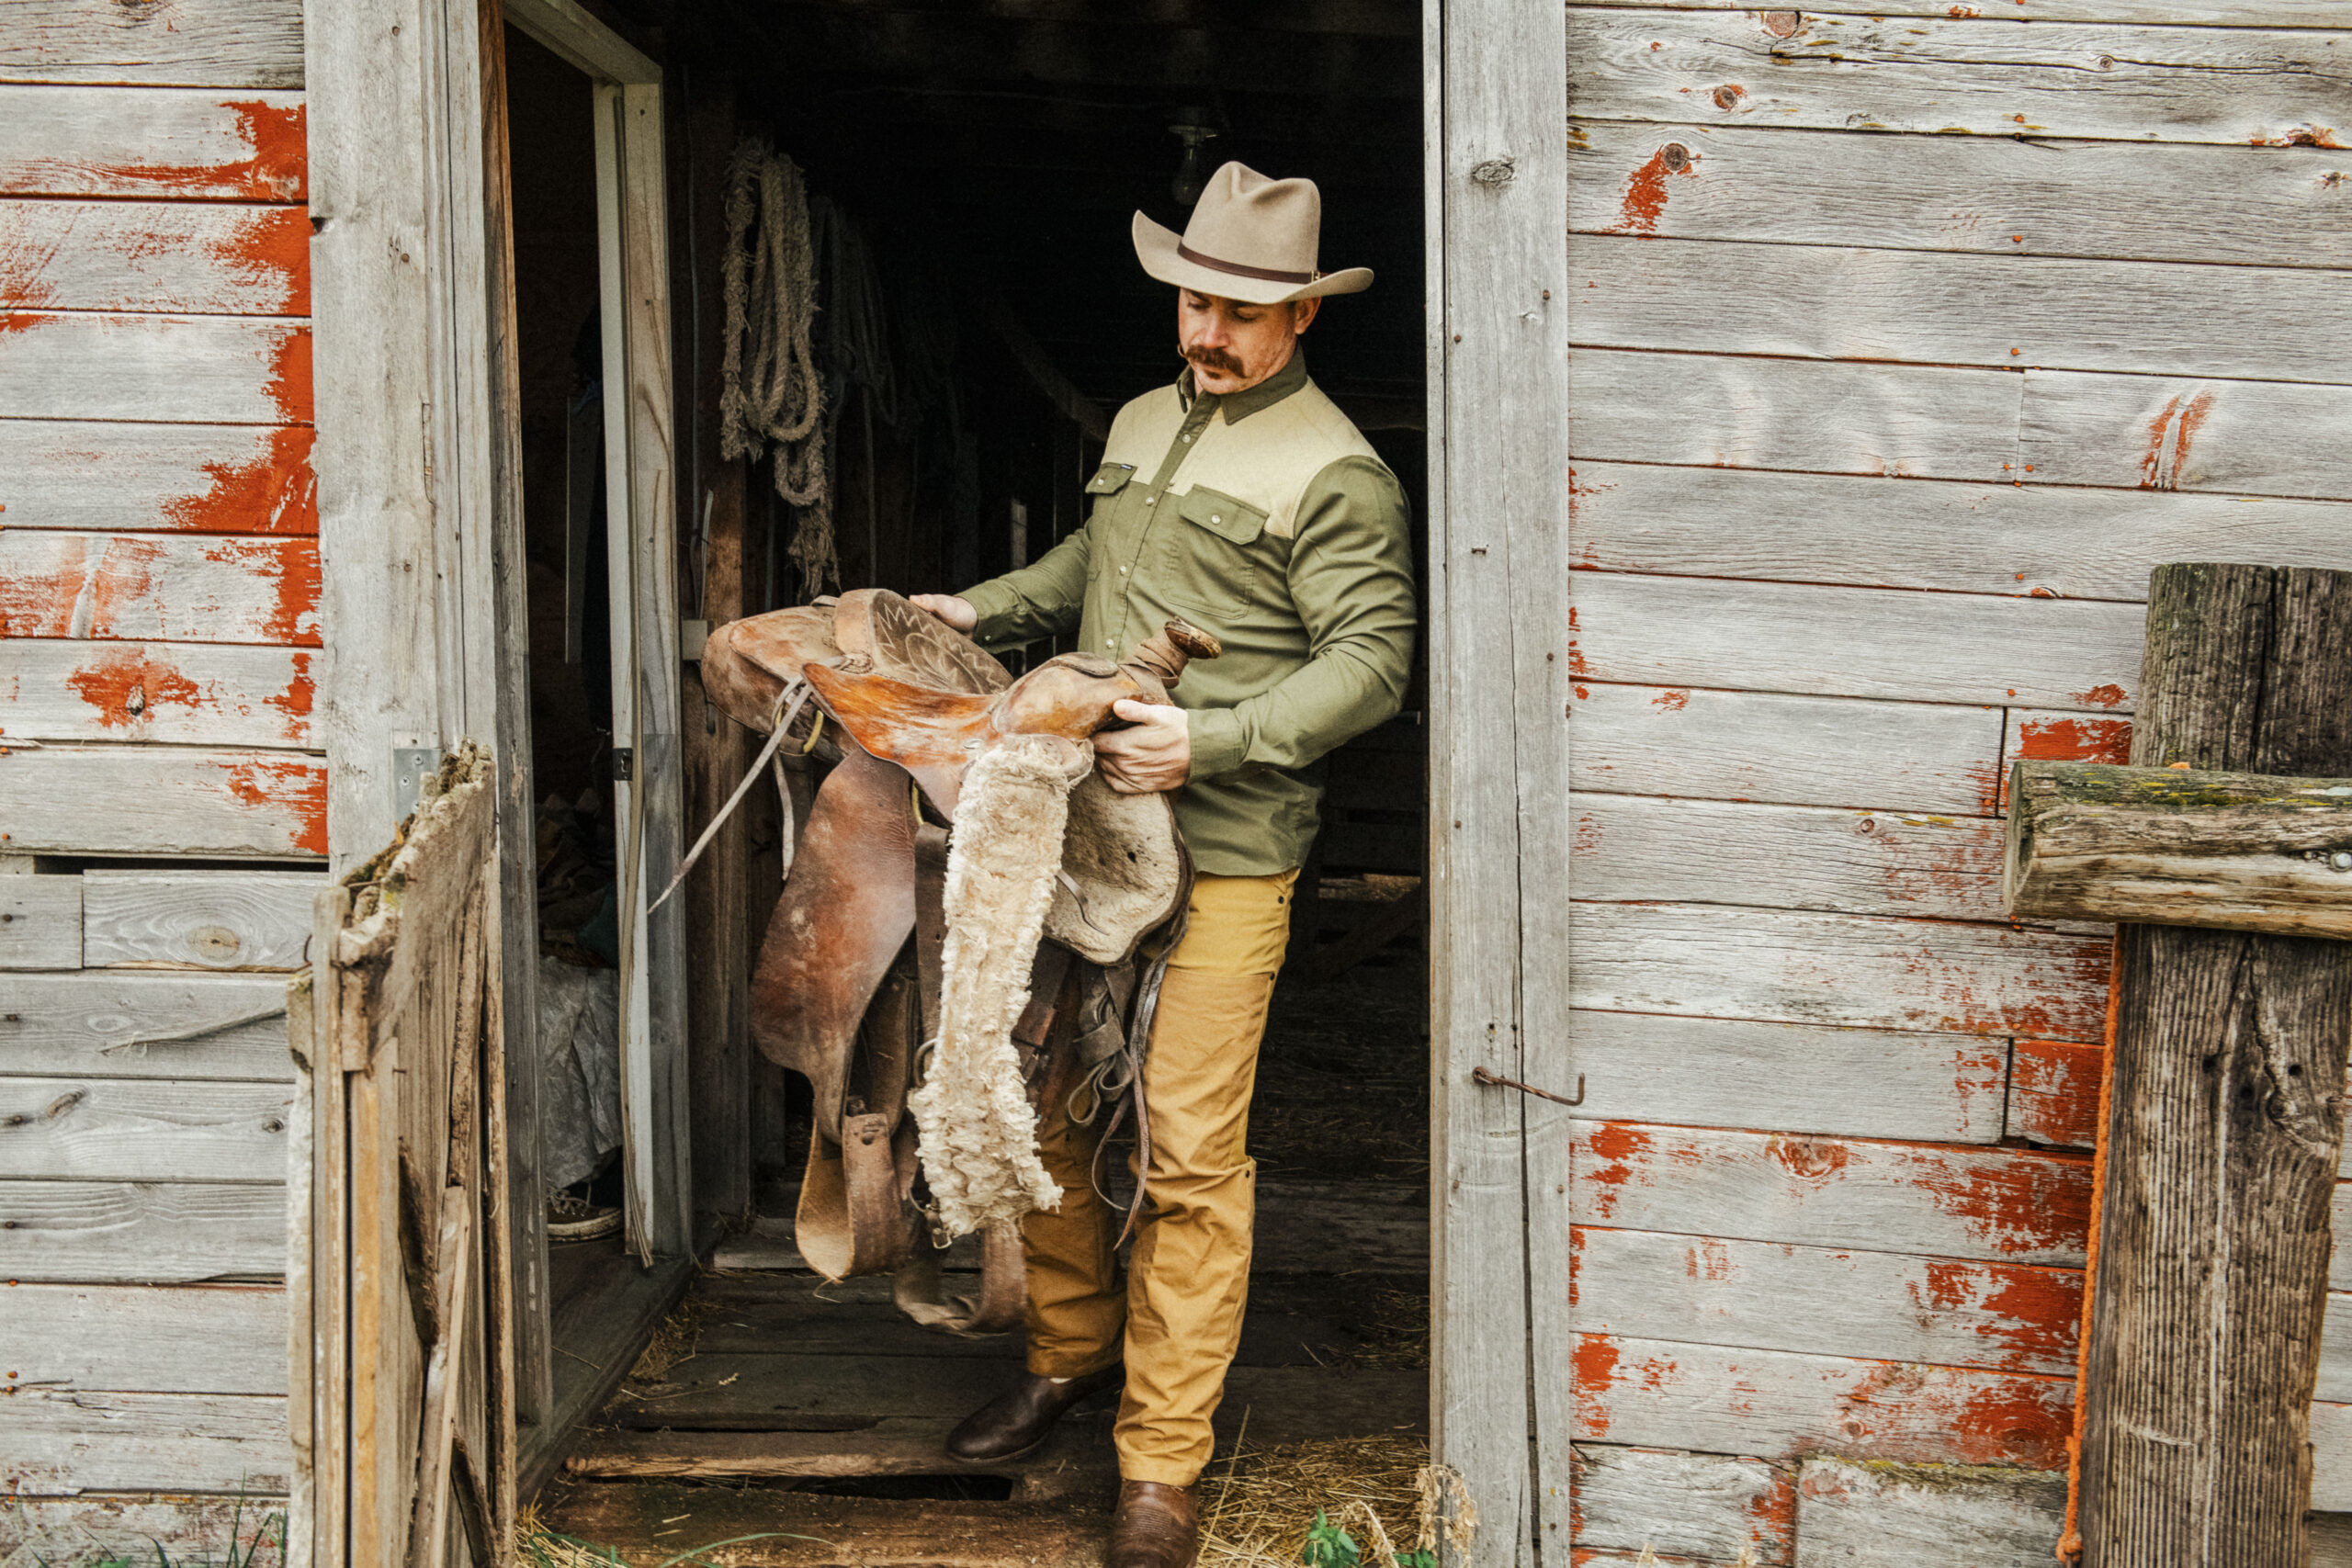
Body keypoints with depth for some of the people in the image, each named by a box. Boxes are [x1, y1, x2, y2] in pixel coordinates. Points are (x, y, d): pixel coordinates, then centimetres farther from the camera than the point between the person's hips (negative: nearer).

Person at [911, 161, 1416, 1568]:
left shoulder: (1333, 473, -7)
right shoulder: (1142, 423, 17)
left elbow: (1371, 662, -13)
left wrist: (1212, 739, -23)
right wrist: (985, 608, 19)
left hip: (1221, 856, -7)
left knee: (1189, 1154, -6)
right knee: (1042, 1098, 12)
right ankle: (1073, 1351, 32)